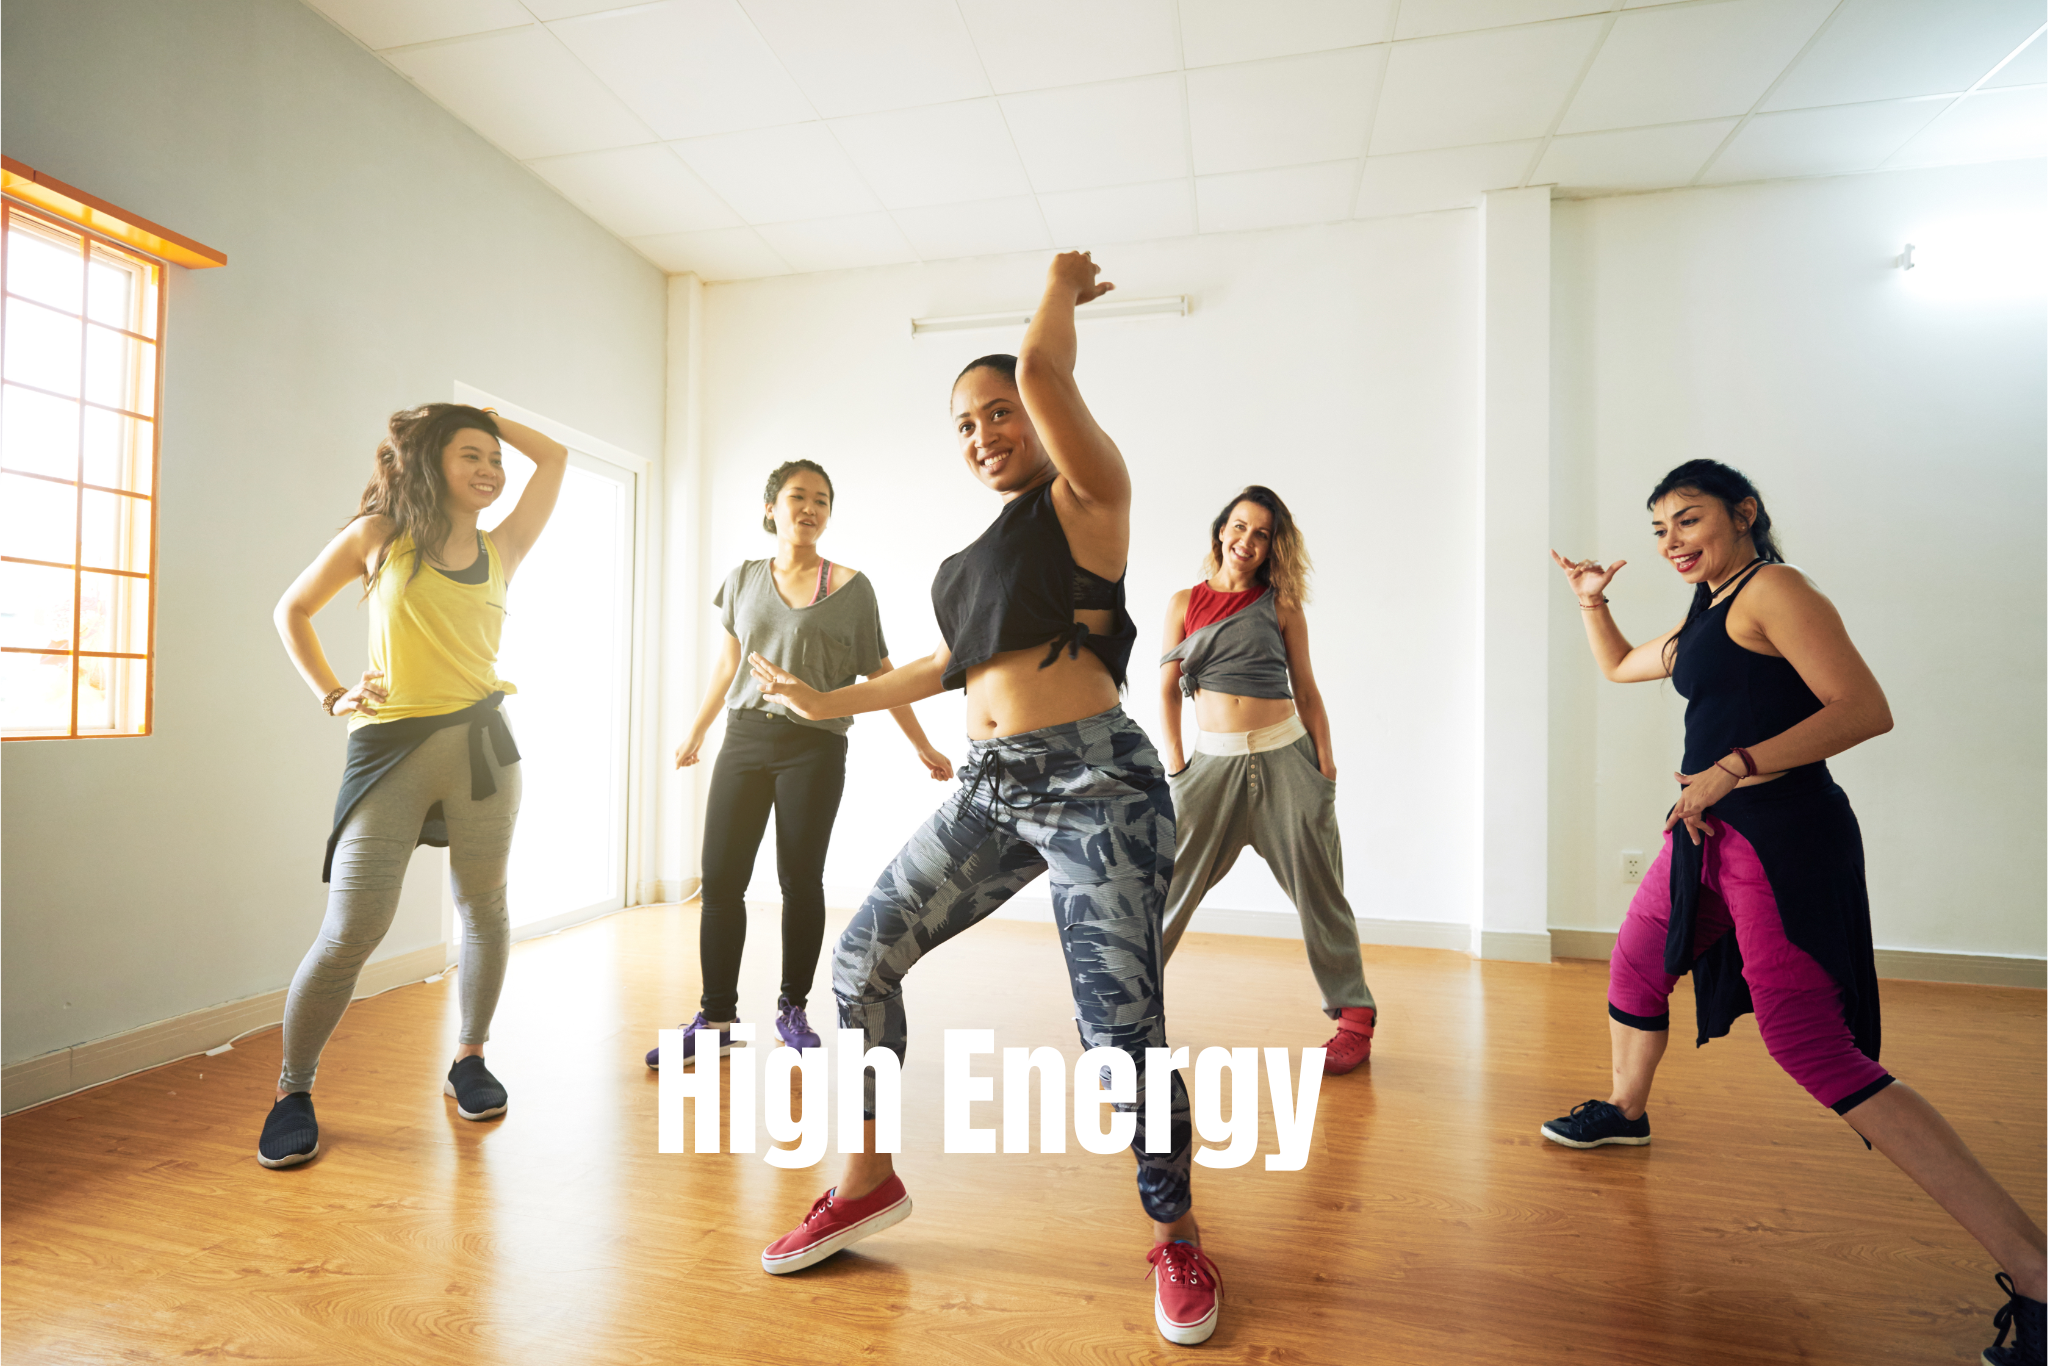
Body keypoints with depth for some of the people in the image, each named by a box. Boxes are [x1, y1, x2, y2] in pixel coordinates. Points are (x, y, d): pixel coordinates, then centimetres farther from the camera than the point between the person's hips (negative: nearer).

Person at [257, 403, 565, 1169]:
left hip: (480, 743, 3)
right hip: (390, 747, -2)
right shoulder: (380, 535, 6)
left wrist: (487, 416, 18)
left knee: (483, 910, 10)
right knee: (349, 933, -4)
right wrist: (330, 696, 4)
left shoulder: (502, 550, 10)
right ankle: (293, 1091, 17)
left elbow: (554, 457, 12)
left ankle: (469, 1061, 27)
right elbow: (292, 609, 14)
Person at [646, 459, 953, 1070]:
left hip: (814, 748, -3)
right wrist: (695, 734, 28)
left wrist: (924, 748, 3)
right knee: (720, 880, 0)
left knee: (800, 880, 1)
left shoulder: (851, 587, 2)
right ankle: (716, 1019, 13)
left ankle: (792, 1011, 19)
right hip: (745, 740, 3)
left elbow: (880, 674, 4)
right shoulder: (743, 580, 11)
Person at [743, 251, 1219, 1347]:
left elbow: (1044, 367, -16)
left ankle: (1175, 1235, 23)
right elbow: (961, 659, 26)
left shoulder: (1087, 495, 0)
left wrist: (1062, 286, 7)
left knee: (1121, 1027, -6)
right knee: (862, 959, 7)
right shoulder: (992, 543, 21)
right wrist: (832, 701, 32)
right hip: (990, 791, 8)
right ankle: (869, 1181, 28)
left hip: (1092, 783, -7)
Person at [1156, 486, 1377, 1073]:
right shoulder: (1185, 603, 7)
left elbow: (1306, 690, 8)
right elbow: (1168, 688, 7)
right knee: (1169, 888, 1)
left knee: (1318, 890, 7)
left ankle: (1353, 1015, 23)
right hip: (1213, 761, 0)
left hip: (1285, 756, 0)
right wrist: (1175, 763, -1)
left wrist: (1326, 765, 2)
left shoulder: (1281, 604, 6)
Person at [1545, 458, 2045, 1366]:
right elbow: (1619, 666, 32)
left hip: (1782, 838, -9)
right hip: (1711, 834, 10)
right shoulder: (1701, 622, 16)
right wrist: (1592, 601, 18)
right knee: (1634, 967, 21)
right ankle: (1624, 1112, 42)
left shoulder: (1773, 590, -11)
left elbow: (1865, 708, -19)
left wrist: (1732, 768, -22)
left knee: (1814, 1048, -13)